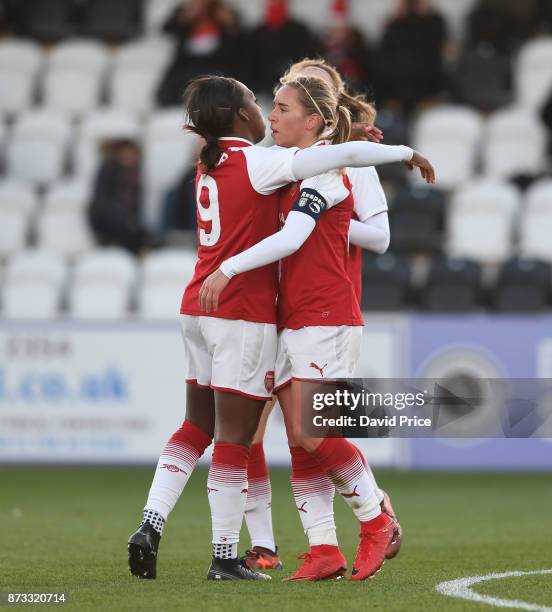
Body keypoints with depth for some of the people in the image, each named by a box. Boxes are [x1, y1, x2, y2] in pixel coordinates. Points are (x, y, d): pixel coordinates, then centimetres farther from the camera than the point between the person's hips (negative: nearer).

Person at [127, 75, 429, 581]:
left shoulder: (211, 164, 11)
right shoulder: (257, 162, -13)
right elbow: (343, 155, -15)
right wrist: (406, 153, -1)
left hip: (199, 309, 8)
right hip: (245, 315, -8)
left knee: (196, 427, 16)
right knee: (235, 438, -2)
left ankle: (150, 525, 4)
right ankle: (225, 557, 3)